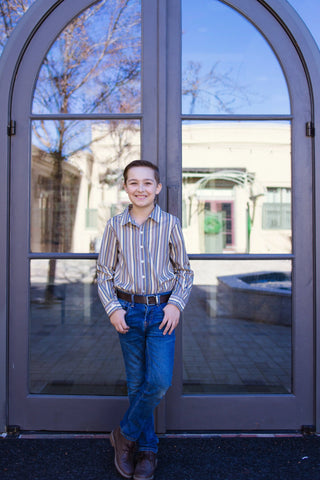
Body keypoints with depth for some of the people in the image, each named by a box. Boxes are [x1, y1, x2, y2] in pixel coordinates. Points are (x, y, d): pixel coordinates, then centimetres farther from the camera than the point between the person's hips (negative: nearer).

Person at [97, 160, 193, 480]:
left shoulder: (170, 223, -1)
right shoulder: (115, 225, 2)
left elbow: (184, 271, 5)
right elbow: (104, 273, 6)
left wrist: (176, 304, -9)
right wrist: (113, 308, -6)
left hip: (161, 311, 0)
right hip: (128, 311, 1)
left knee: (159, 381, -8)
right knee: (137, 383, 9)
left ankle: (125, 434, 18)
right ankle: (148, 449, 28)